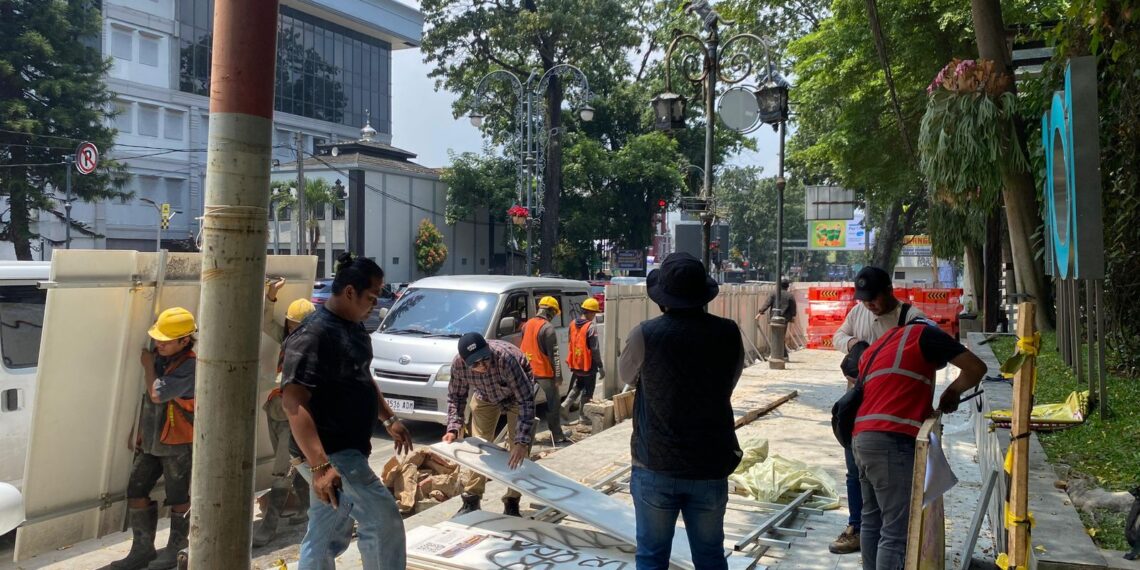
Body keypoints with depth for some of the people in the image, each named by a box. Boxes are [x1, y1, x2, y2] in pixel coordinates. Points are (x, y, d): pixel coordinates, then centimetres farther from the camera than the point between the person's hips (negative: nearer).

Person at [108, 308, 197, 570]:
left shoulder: (189, 366, -20)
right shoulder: (158, 356, 3)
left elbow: (157, 394, -28)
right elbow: (145, 399, 15)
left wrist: (148, 366, -13)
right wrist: (138, 431, 17)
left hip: (177, 444, -8)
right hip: (150, 441, 8)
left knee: (178, 498, 6)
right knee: (135, 493, 10)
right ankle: (142, 549, 23)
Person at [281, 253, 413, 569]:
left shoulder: (354, 325, 10)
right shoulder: (314, 334, -21)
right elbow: (293, 402, -26)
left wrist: (389, 419, 22)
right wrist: (320, 465, -31)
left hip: (347, 448, 9)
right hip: (329, 453, -9)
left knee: (322, 535, 16)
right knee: (383, 518, -8)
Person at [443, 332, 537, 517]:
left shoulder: (506, 358, -44)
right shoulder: (458, 364, -32)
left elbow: (526, 400, -41)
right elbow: (456, 396, -11)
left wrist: (522, 442, -47)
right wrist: (453, 428, -24)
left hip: (517, 395, -3)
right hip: (485, 397, 3)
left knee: (518, 451, -8)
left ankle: (512, 504, 6)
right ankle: (472, 500, 19)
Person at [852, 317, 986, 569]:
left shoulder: (874, 348, 27)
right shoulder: (923, 333, 6)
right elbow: (976, 368, 3)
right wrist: (953, 391, 19)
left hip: (862, 438, 8)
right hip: (891, 442, -8)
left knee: (873, 520, 18)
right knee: (896, 533, -7)